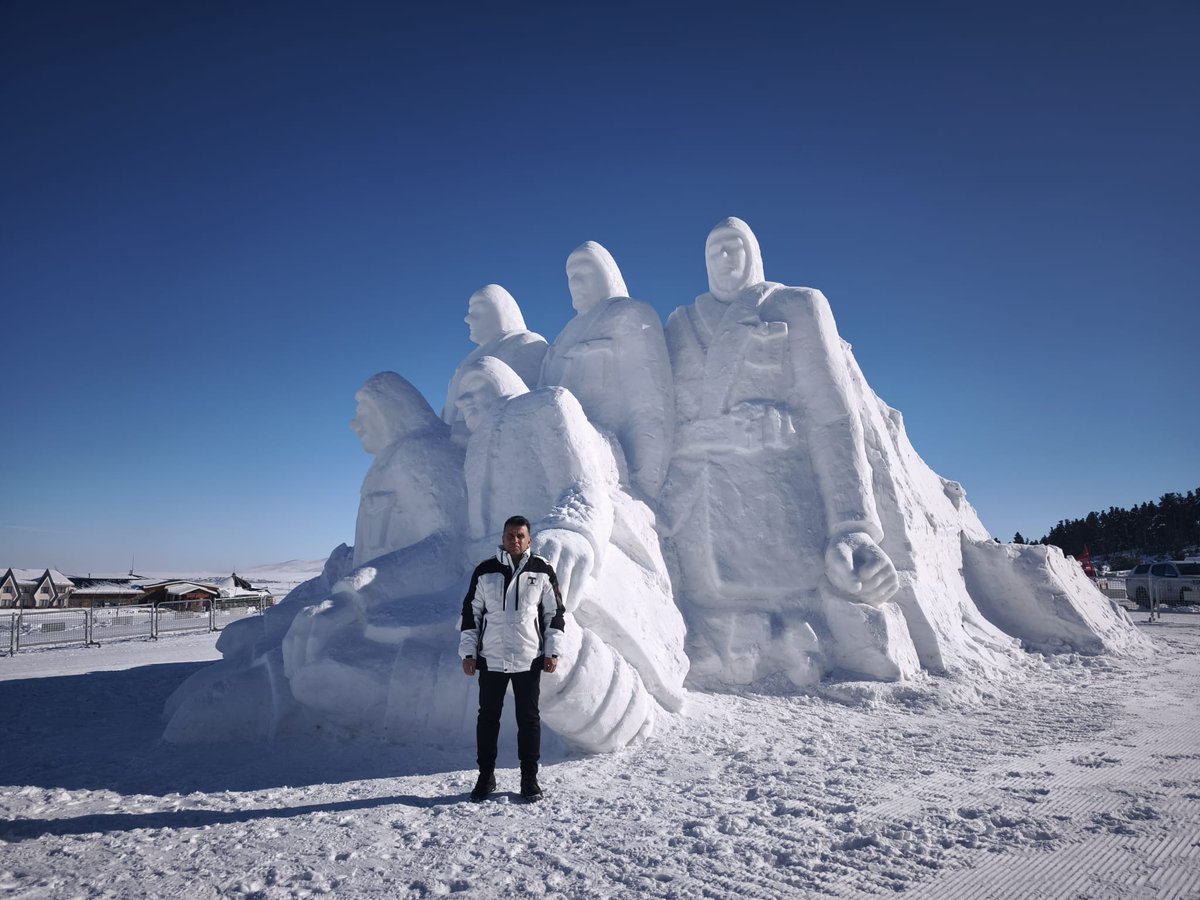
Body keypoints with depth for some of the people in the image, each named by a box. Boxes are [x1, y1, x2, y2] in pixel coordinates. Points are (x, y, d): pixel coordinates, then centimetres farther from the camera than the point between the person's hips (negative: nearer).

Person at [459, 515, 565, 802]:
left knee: (529, 718, 7)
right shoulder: (485, 571, 1)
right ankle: (486, 776, 23)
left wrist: (552, 651, 0)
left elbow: (555, 612, 5)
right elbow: (471, 612, 6)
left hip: (529, 660, -1)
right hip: (491, 659, 1)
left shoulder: (543, 571, 0)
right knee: (488, 717, 9)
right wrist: (468, 652, 3)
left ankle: (529, 778, 19)